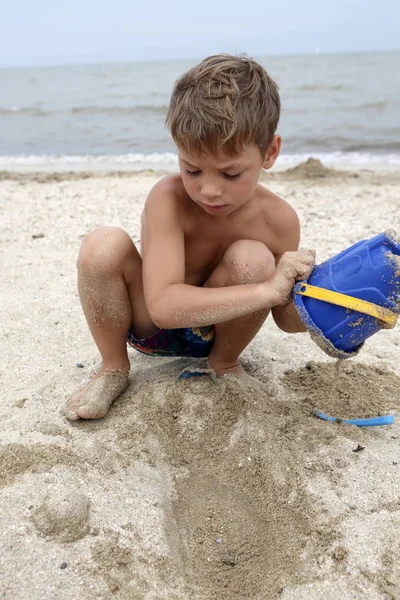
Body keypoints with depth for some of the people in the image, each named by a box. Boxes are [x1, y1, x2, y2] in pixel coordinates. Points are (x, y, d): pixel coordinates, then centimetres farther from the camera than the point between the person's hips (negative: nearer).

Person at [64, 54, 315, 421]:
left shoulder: (279, 220, -18)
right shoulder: (168, 199, -28)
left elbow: (285, 319, -4)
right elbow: (163, 305, -39)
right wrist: (268, 290, -43)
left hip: (213, 328, 2)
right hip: (151, 326, -1)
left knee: (253, 259, -29)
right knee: (103, 246, -30)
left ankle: (225, 363, 1)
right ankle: (114, 368, -5)